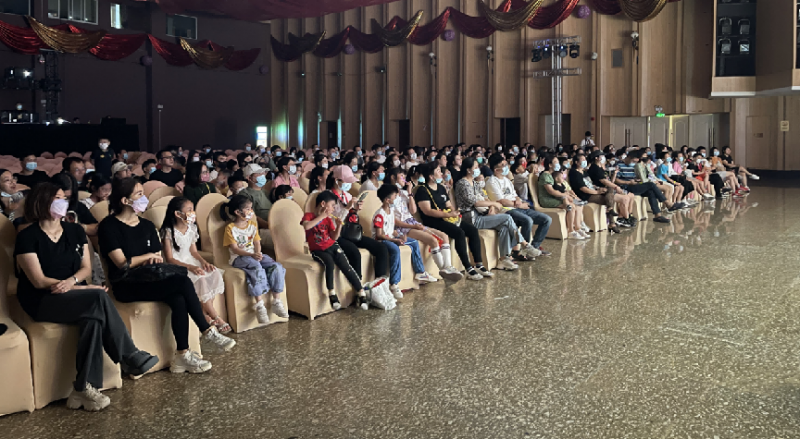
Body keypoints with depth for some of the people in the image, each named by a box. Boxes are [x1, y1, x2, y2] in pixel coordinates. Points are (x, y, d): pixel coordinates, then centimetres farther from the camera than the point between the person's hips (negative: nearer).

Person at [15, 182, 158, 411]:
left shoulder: (75, 232, 13)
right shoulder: (28, 237, -5)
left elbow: (86, 268, 9)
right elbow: (39, 281, -12)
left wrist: (71, 281, -15)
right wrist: (82, 288, -17)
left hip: (73, 295, 5)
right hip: (42, 301, -5)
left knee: (93, 316, -32)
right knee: (99, 298, -32)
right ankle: (130, 358, -24)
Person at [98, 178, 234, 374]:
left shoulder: (147, 226, 15)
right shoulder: (109, 226, -5)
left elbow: (157, 260, 13)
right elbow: (122, 263, -13)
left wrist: (150, 261, -10)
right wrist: (148, 256, -1)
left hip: (148, 280, 6)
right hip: (126, 286, -6)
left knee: (178, 299, -29)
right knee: (183, 282, -27)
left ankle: (182, 356, -24)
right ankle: (207, 331, -16)